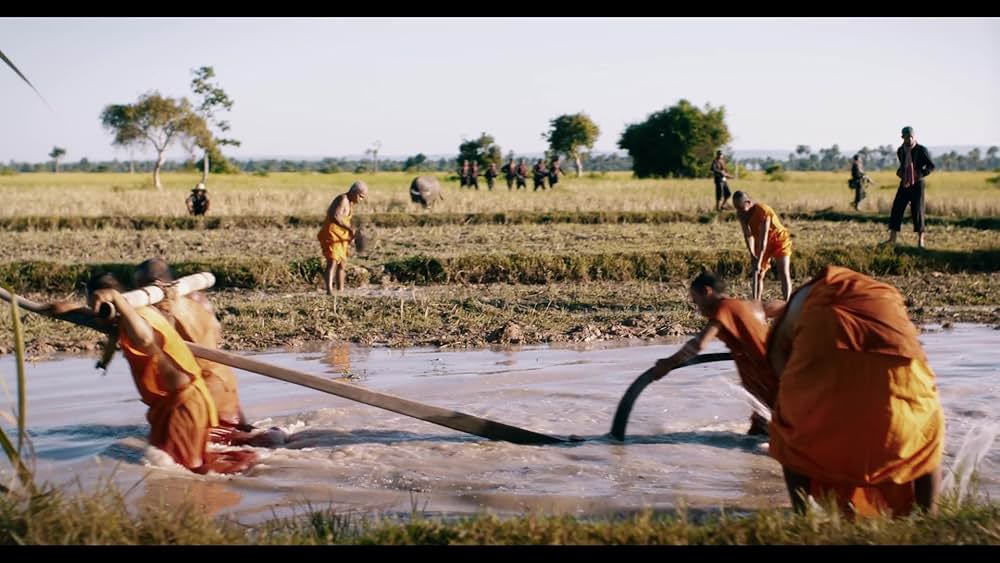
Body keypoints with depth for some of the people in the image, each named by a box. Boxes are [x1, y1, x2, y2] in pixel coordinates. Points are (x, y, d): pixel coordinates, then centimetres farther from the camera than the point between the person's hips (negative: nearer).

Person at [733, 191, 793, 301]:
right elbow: (748, 235, -15)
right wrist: (752, 255, -27)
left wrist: (759, 261, -37)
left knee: (784, 273, -15)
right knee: (758, 274, 2)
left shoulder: (763, 211, -33)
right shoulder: (741, 214, -14)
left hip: (779, 240, -6)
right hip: (761, 244, 6)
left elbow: (763, 237, -35)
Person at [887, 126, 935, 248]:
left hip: (917, 184, -4)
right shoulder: (900, 151, 5)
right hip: (904, 184, 5)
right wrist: (899, 171, 4)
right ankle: (892, 239, 4)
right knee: (896, 209, -1)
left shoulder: (922, 150, -11)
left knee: (917, 211, -5)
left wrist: (920, 174, -20)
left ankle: (920, 240, 6)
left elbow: (931, 166, -6)